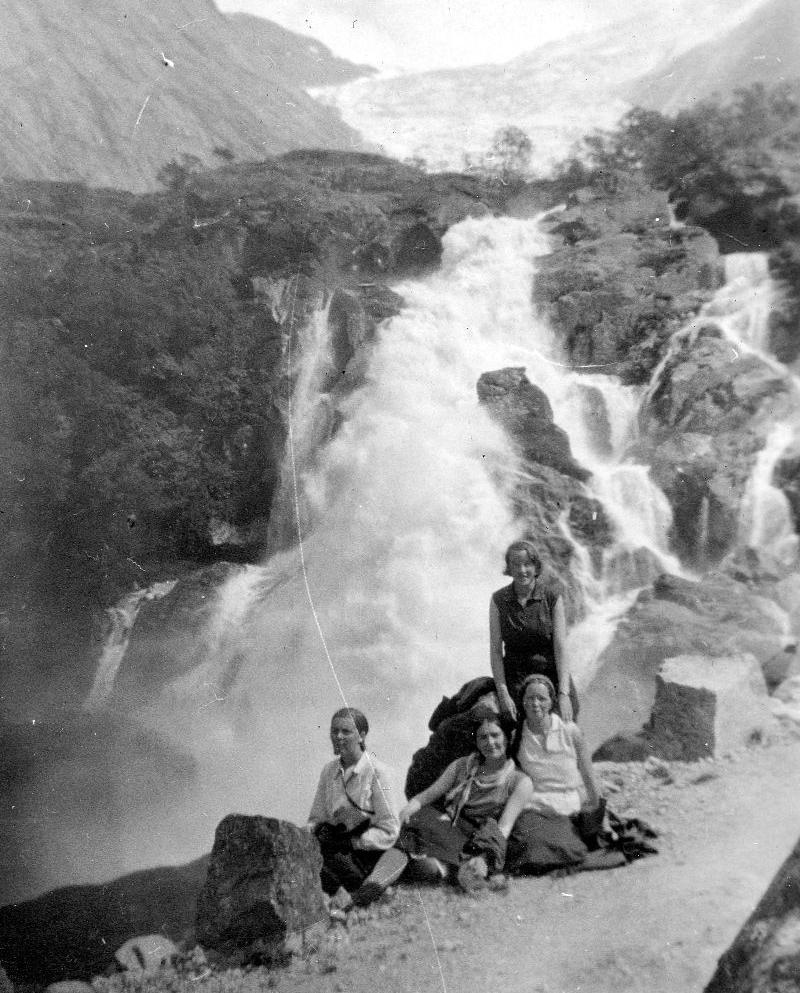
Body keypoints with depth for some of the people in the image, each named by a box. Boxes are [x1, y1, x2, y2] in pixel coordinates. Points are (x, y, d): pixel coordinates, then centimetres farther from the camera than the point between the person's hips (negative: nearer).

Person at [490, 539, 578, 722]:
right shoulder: (498, 600, 1)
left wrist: (564, 694, -15)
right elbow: (495, 650, -1)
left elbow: (561, 647, -7)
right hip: (515, 679, 1)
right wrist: (503, 693, -10)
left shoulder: (552, 595, -3)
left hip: (552, 675, 0)